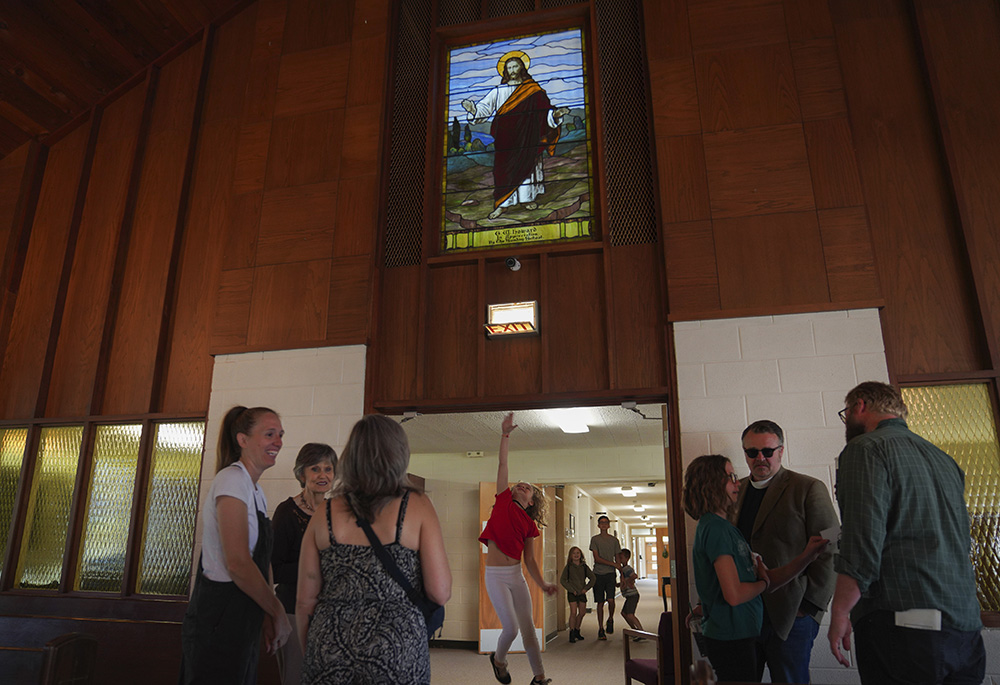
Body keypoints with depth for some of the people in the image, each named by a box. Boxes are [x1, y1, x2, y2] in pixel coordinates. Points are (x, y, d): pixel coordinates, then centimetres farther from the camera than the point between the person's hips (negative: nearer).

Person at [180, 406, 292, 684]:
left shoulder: (256, 491, 13)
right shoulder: (232, 479, -16)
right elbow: (238, 563, -22)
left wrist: (267, 617, 7)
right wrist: (277, 612, -13)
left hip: (242, 620, 9)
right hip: (220, 619, -9)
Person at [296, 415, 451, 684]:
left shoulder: (326, 513, 1)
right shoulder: (417, 506, -6)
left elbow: (305, 601, 3)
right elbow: (440, 593, -10)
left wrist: (310, 652, 18)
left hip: (330, 655, 2)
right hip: (397, 652, -2)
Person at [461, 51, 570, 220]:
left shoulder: (533, 90, 8)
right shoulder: (499, 91, 11)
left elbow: (544, 110, 4)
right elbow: (485, 107, 3)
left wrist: (555, 114, -17)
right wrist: (473, 109, -17)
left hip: (526, 134, 0)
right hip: (505, 135, 0)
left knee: (526, 163, 1)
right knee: (503, 166, -5)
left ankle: (526, 198, 12)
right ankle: (501, 204, -4)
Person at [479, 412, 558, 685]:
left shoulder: (529, 524, 10)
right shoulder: (503, 501, 3)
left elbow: (530, 558, 10)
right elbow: (502, 464, -2)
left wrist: (542, 584, 0)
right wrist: (506, 434, -5)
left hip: (517, 576, 3)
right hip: (496, 576, -3)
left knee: (527, 626, 8)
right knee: (511, 627, -6)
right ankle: (498, 658, 26)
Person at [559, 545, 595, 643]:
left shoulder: (584, 566, 3)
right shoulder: (568, 567, -5)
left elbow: (593, 578, 8)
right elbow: (562, 580, -6)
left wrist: (586, 588, -3)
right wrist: (571, 590, -12)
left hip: (582, 593, 4)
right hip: (572, 593, -4)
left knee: (582, 612, 7)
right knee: (573, 612, -11)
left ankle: (577, 631, 26)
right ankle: (572, 634, -3)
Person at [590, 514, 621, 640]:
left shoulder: (614, 540, 10)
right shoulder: (595, 539, 3)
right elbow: (597, 558, -3)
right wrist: (613, 564, -8)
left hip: (610, 573, 1)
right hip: (598, 574, -1)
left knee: (610, 599, -14)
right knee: (600, 602, 2)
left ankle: (610, 619, 15)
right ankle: (600, 629, 14)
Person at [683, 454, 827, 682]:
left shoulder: (724, 526, 11)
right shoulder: (715, 528, -19)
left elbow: (769, 578, 9)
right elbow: (733, 594, -24)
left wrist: (806, 556, -4)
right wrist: (763, 582, -4)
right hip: (731, 638, -9)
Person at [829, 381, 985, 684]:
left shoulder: (866, 448, -7)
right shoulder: (943, 459, 20)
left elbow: (862, 540, -17)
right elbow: (962, 542, 24)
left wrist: (839, 613, -12)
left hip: (904, 626, -8)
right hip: (966, 629, 8)